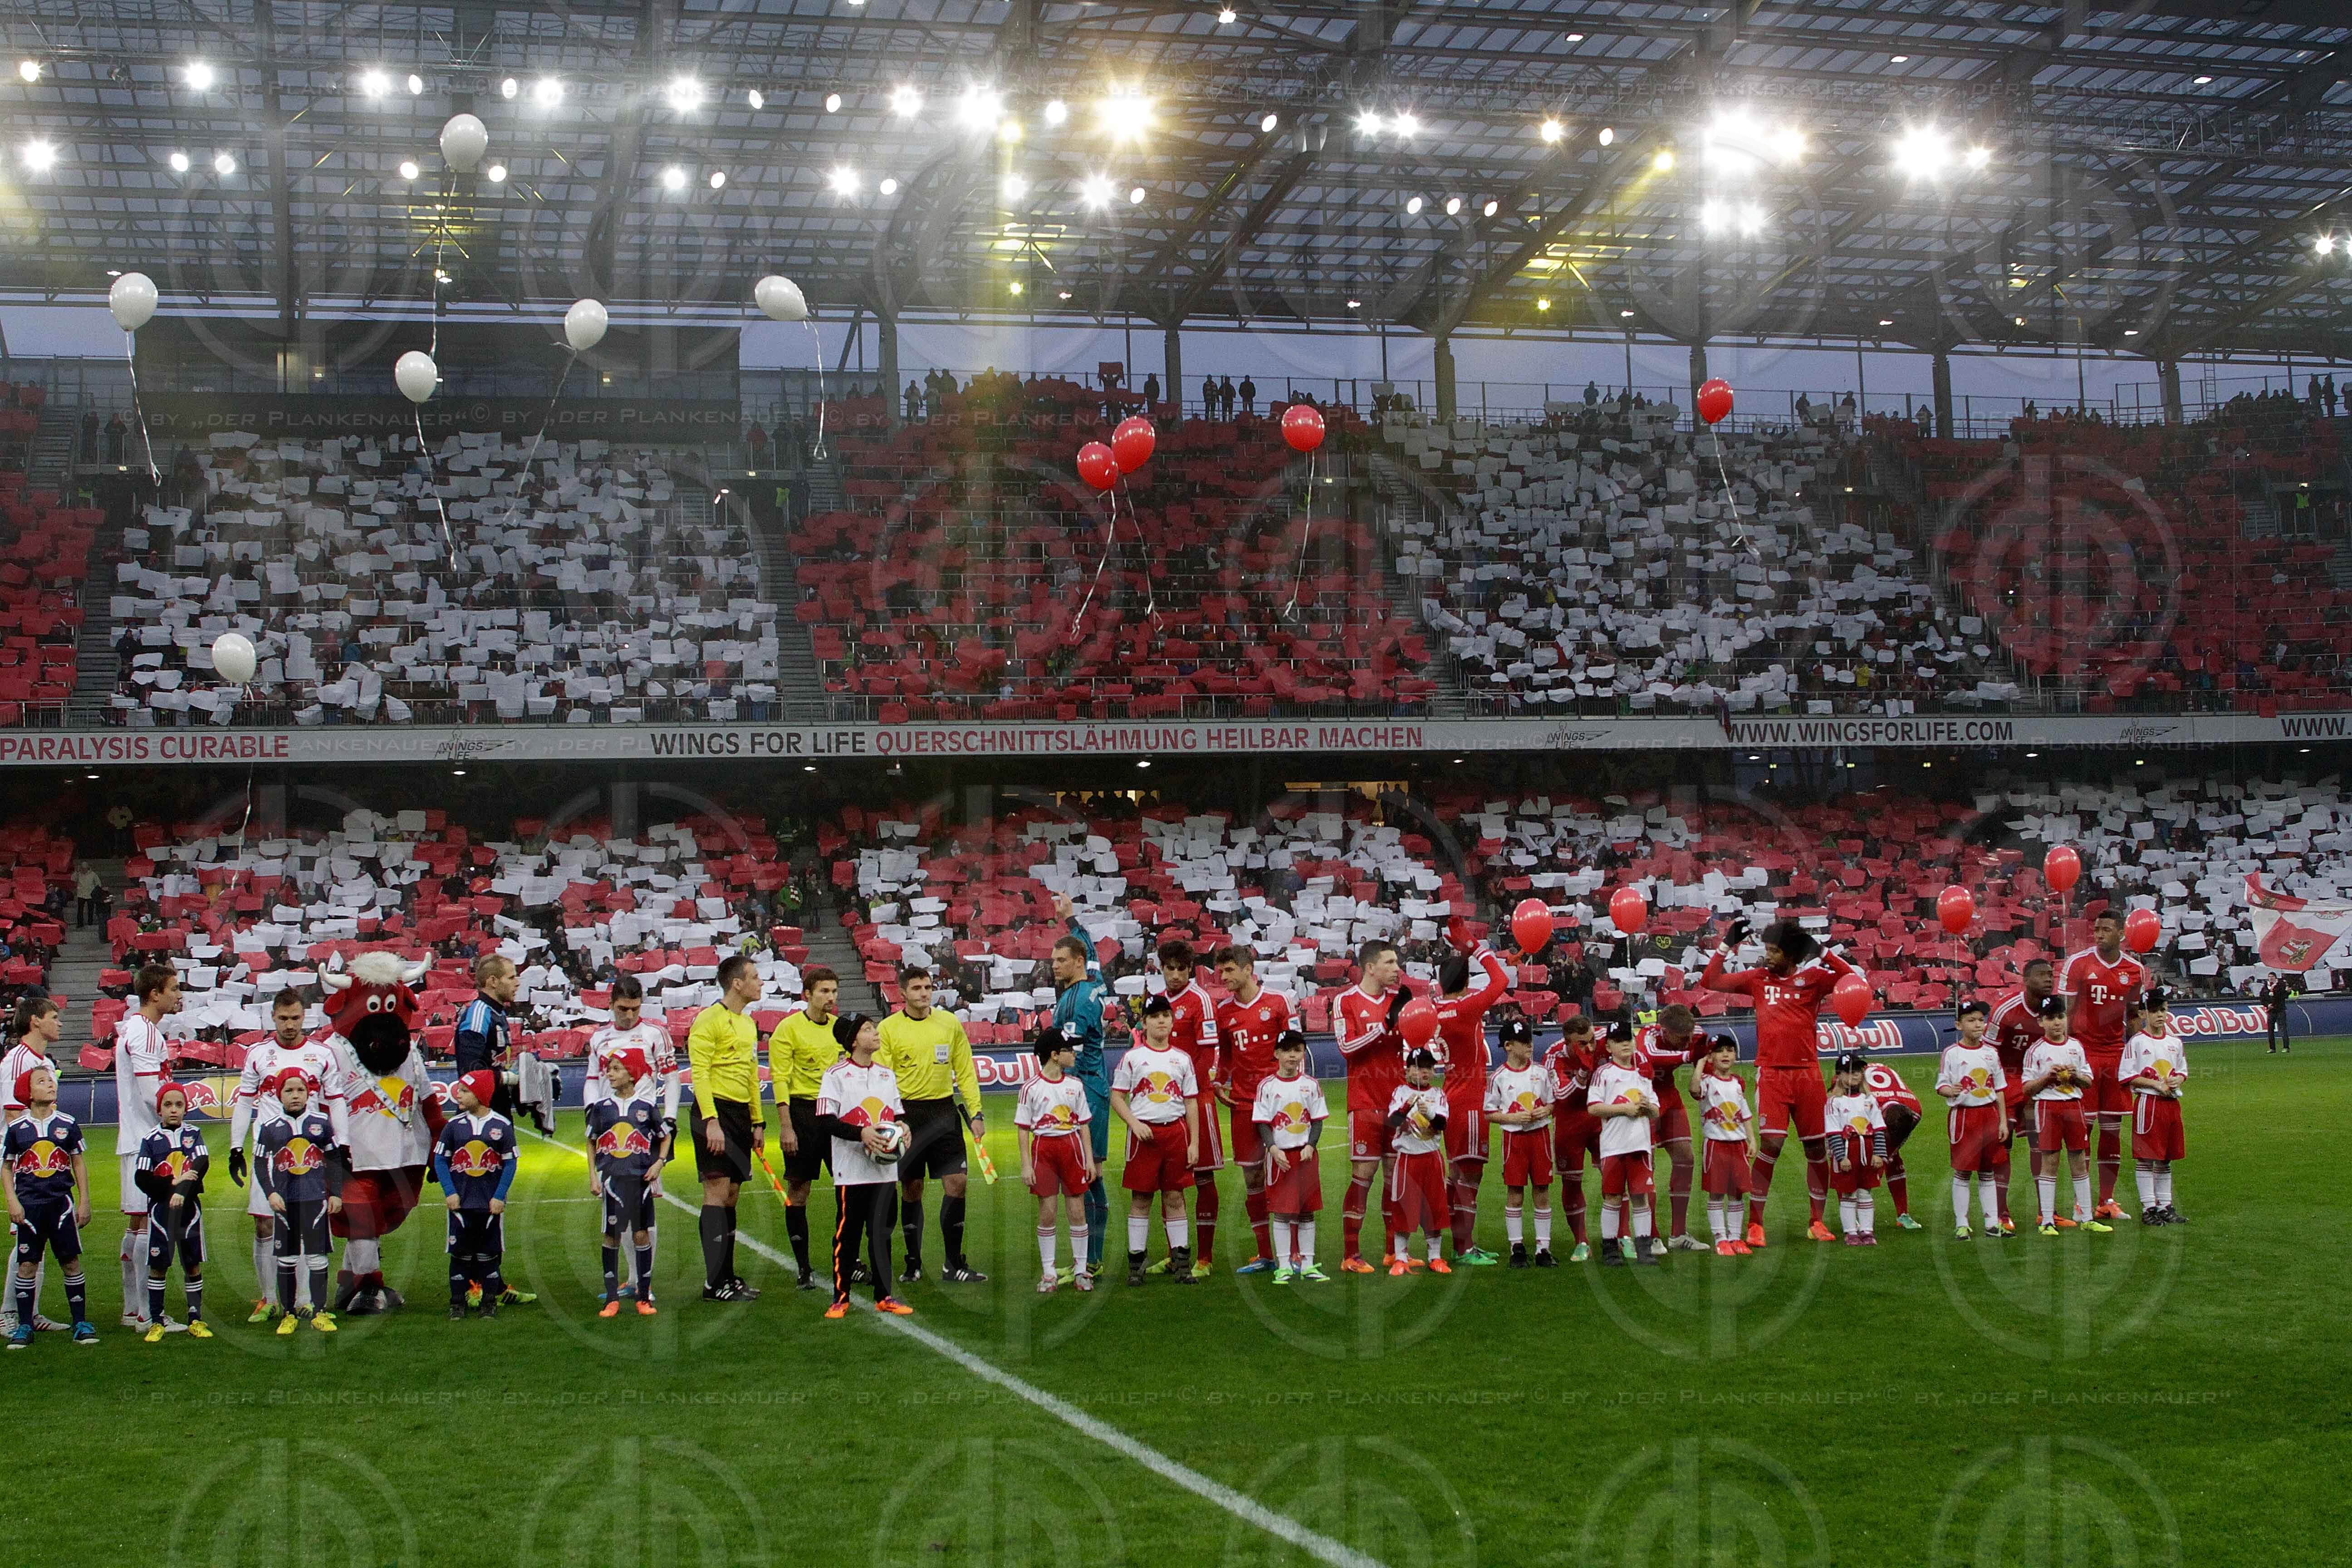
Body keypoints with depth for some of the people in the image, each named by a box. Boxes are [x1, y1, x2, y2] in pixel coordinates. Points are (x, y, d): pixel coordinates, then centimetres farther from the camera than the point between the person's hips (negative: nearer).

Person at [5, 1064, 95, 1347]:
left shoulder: (67, 1124, 4)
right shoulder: (17, 1128, 2)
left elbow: (79, 1164, 8)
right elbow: (8, 1168, 6)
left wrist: (84, 1202, 4)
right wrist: (13, 1202, -4)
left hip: (61, 1202, 0)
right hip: (28, 1205, 0)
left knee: (71, 1262, 1)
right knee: (27, 1264, 1)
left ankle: (81, 1323, 8)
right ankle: (24, 1326, 9)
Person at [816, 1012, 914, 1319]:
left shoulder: (887, 1075, 13)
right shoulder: (836, 1075, -5)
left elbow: (899, 1115, 20)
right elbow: (825, 1122, -11)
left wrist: (902, 1128, -3)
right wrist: (861, 1133, -21)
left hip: (884, 1168, 5)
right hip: (851, 1170, -5)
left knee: (881, 1232, 6)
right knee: (847, 1233, 0)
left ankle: (884, 1296, 13)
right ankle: (841, 1297, 10)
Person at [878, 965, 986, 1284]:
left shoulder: (950, 1023, 6)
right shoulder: (889, 1028, -1)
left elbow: (965, 1072, 9)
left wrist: (976, 1113, 2)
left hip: (944, 1111, 2)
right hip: (906, 1114, -2)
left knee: (956, 1183, -4)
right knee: (911, 1189, 4)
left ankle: (954, 1264, 4)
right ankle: (913, 1263, 16)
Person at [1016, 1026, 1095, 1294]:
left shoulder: (1075, 1085, 6)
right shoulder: (1032, 1088, -5)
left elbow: (1083, 1125, 11)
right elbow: (1023, 1128, -2)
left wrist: (1089, 1158, 6)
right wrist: (1026, 1164, -7)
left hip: (1072, 1146, 3)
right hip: (1043, 1149, -3)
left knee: (1077, 1210, 3)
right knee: (1047, 1213, 0)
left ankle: (1082, 1271, 13)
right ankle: (1049, 1273, 10)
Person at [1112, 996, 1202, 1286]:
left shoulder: (1182, 1059, 9)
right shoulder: (1133, 1057, 2)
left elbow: (1191, 1103, 9)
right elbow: (1117, 1098, 2)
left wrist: (1194, 1143, 4)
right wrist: (1135, 1124, -12)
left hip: (1176, 1131, 2)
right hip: (1144, 1133, -2)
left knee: (1175, 1197, 4)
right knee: (1140, 1198, 2)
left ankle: (1181, 1262, 8)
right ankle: (1136, 1263, 7)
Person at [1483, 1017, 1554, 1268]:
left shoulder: (1541, 1073, 4)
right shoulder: (1499, 1078, -3)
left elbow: (1551, 1103, 13)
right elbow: (1489, 1114, 0)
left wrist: (1545, 1111, -9)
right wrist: (1514, 1118, -14)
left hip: (1539, 1134, 2)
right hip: (1514, 1137, -2)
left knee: (1542, 1191, 4)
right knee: (1515, 1194, 1)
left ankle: (1543, 1248, 9)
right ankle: (1517, 1248, 8)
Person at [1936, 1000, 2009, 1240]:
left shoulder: (1991, 1053, 8)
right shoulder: (1952, 1053, -3)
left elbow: (2000, 1089, 11)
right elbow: (1941, 1085, -3)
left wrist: (2003, 1121, 7)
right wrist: (1950, 1091, -27)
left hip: (1989, 1114, 4)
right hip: (1963, 1115, -4)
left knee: (1987, 1171, 10)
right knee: (1962, 1171, 0)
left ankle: (1992, 1223, 14)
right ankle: (1961, 1224, 5)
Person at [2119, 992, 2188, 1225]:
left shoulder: (2174, 1042, 12)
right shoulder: (2136, 1042, -5)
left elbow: (2183, 1070, 20)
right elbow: (2127, 1076, -9)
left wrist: (2177, 1080, -3)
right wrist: (2156, 1084, -16)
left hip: (2171, 1102, 6)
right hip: (2148, 1102, -6)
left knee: (2166, 1157, 11)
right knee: (2145, 1157, -3)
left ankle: (2165, 1206, 17)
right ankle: (2148, 1208, 1)